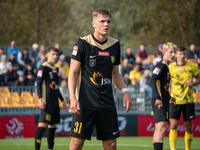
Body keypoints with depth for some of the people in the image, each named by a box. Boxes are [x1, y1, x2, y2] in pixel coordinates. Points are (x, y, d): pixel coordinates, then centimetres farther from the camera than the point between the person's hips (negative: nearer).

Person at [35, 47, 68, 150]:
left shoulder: (55, 68, 19)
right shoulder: (44, 68, -7)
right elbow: (38, 84, -11)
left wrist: (62, 100, 30)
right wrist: (40, 99, -21)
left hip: (55, 102, 9)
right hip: (47, 102, -9)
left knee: (53, 125, 10)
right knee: (42, 125, -13)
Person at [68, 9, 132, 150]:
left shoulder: (115, 44, 9)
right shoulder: (83, 43, -5)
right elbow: (73, 72, -5)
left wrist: (125, 91, 6)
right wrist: (73, 98, -15)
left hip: (107, 103, 5)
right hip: (85, 102, -5)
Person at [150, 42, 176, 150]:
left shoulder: (166, 66, 18)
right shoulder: (161, 65, -11)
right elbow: (152, 80, -23)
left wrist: (169, 97, 29)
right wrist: (158, 98, -30)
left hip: (164, 101, 10)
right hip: (159, 101, -10)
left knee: (159, 129, 12)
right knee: (162, 127, -19)